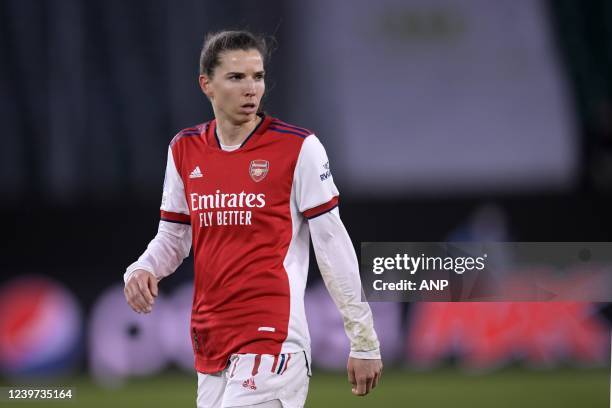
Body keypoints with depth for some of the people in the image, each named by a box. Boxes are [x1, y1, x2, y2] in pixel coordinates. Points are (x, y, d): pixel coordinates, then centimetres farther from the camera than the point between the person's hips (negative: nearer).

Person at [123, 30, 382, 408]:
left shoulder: (298, 148, -5)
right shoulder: (184, 150, 10)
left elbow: (333, 244, -4)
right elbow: (173, 236, 19)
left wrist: (364, 341, -4)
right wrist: (141, 270, -3)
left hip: (272, 339, -5)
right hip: (210, 343, 6)